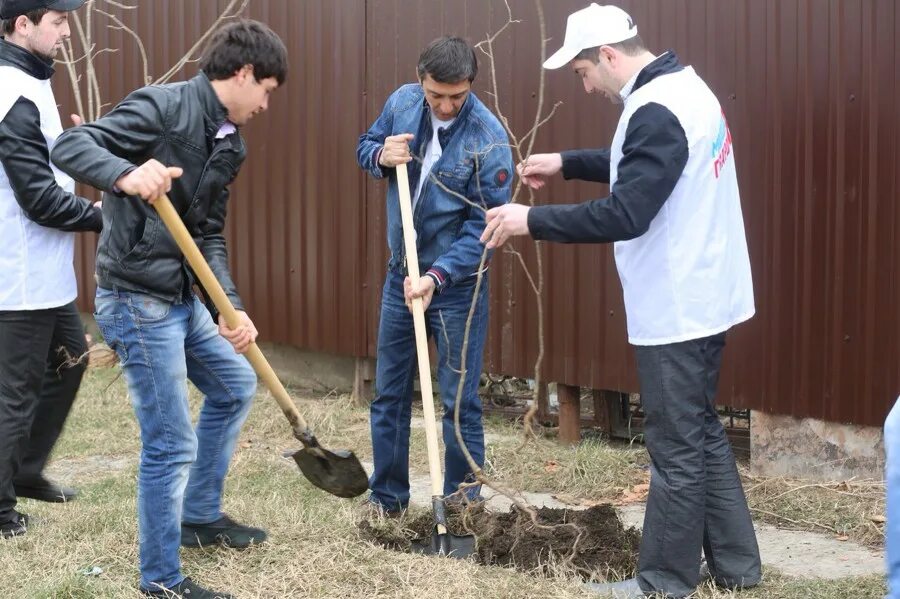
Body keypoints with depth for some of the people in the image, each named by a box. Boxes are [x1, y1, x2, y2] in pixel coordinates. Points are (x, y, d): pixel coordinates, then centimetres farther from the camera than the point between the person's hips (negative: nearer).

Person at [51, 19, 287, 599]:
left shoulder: (228, 144, 11)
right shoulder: (163, 106, -15)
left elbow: (210, 237, 10)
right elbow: (70, 146, -22)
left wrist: (232, 308, -3)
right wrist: (126, 175, -42)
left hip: (183, 299, 10)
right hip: (138, 301, -10)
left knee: (235, 385, 27)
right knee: (171, 445, -4)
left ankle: (200, 516, 43)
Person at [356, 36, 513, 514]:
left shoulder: (487, 139, -20)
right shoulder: (402, 103, -5)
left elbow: (484, 224, -20)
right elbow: (364, 148, 11)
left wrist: (437, 276, -29)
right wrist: (381, 156, -14)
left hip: (457, 283, -5)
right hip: (401, 273, 5)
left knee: (458, 402, 1)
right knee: (389, 393, 13)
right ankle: (387, 497, 27)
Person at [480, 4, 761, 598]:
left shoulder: (657, 111, -23)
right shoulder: (683, 87, 10)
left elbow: (624, 215, -27)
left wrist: (532, 220, -20)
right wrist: (566, 163, 20)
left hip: (675, 308, -10)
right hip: (702, 297, 10)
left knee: (677, 448, 0)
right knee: (702, 432, 18)